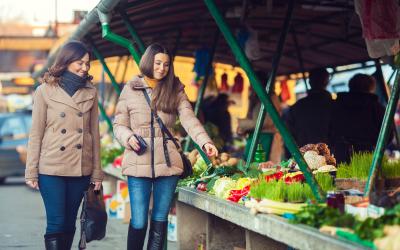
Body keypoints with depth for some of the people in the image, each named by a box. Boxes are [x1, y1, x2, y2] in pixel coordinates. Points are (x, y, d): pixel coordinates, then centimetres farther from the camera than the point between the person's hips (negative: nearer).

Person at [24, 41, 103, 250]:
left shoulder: (90, 92, 8)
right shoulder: (45, 91, -1)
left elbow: (94, 133, 10)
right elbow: (36, 133, -1)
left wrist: (96, 172, 8)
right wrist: (31, 172, -4)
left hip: (80, 169, 3)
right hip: (51, 169, -3)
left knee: (69, 223, 8)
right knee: (56, 223, -6)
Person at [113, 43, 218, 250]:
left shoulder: (175, 91, 7)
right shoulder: (130, 89, 4)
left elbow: (189, 119, -7)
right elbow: (119, 124, 8)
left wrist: (205, 141, -24)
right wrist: (128, 138, -14)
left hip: (168, 162, 2)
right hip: (138, 163, -1)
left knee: (160, 220, 7)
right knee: (138, 222, -2)